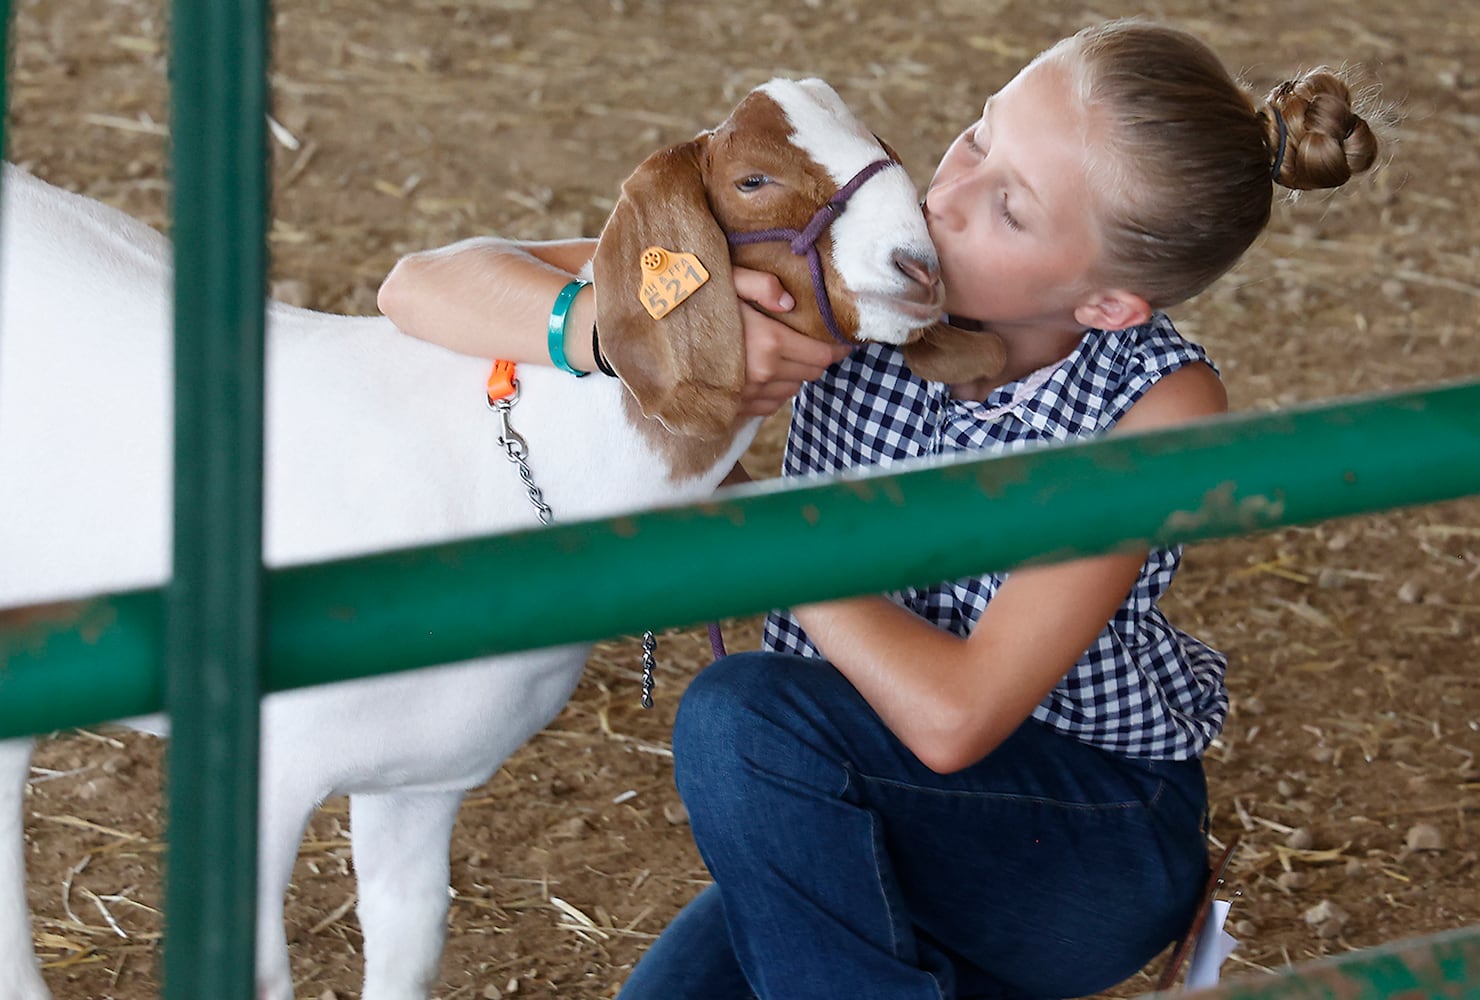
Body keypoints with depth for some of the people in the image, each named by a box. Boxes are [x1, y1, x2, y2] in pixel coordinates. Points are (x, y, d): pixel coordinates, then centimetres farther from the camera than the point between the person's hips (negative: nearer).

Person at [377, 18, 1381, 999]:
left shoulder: (1161, 404, -22)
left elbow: (952, 715, -30)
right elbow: (425, 286, -19)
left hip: (1094, 842, -5)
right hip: (855, 824, 5)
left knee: (743, 710, -30)